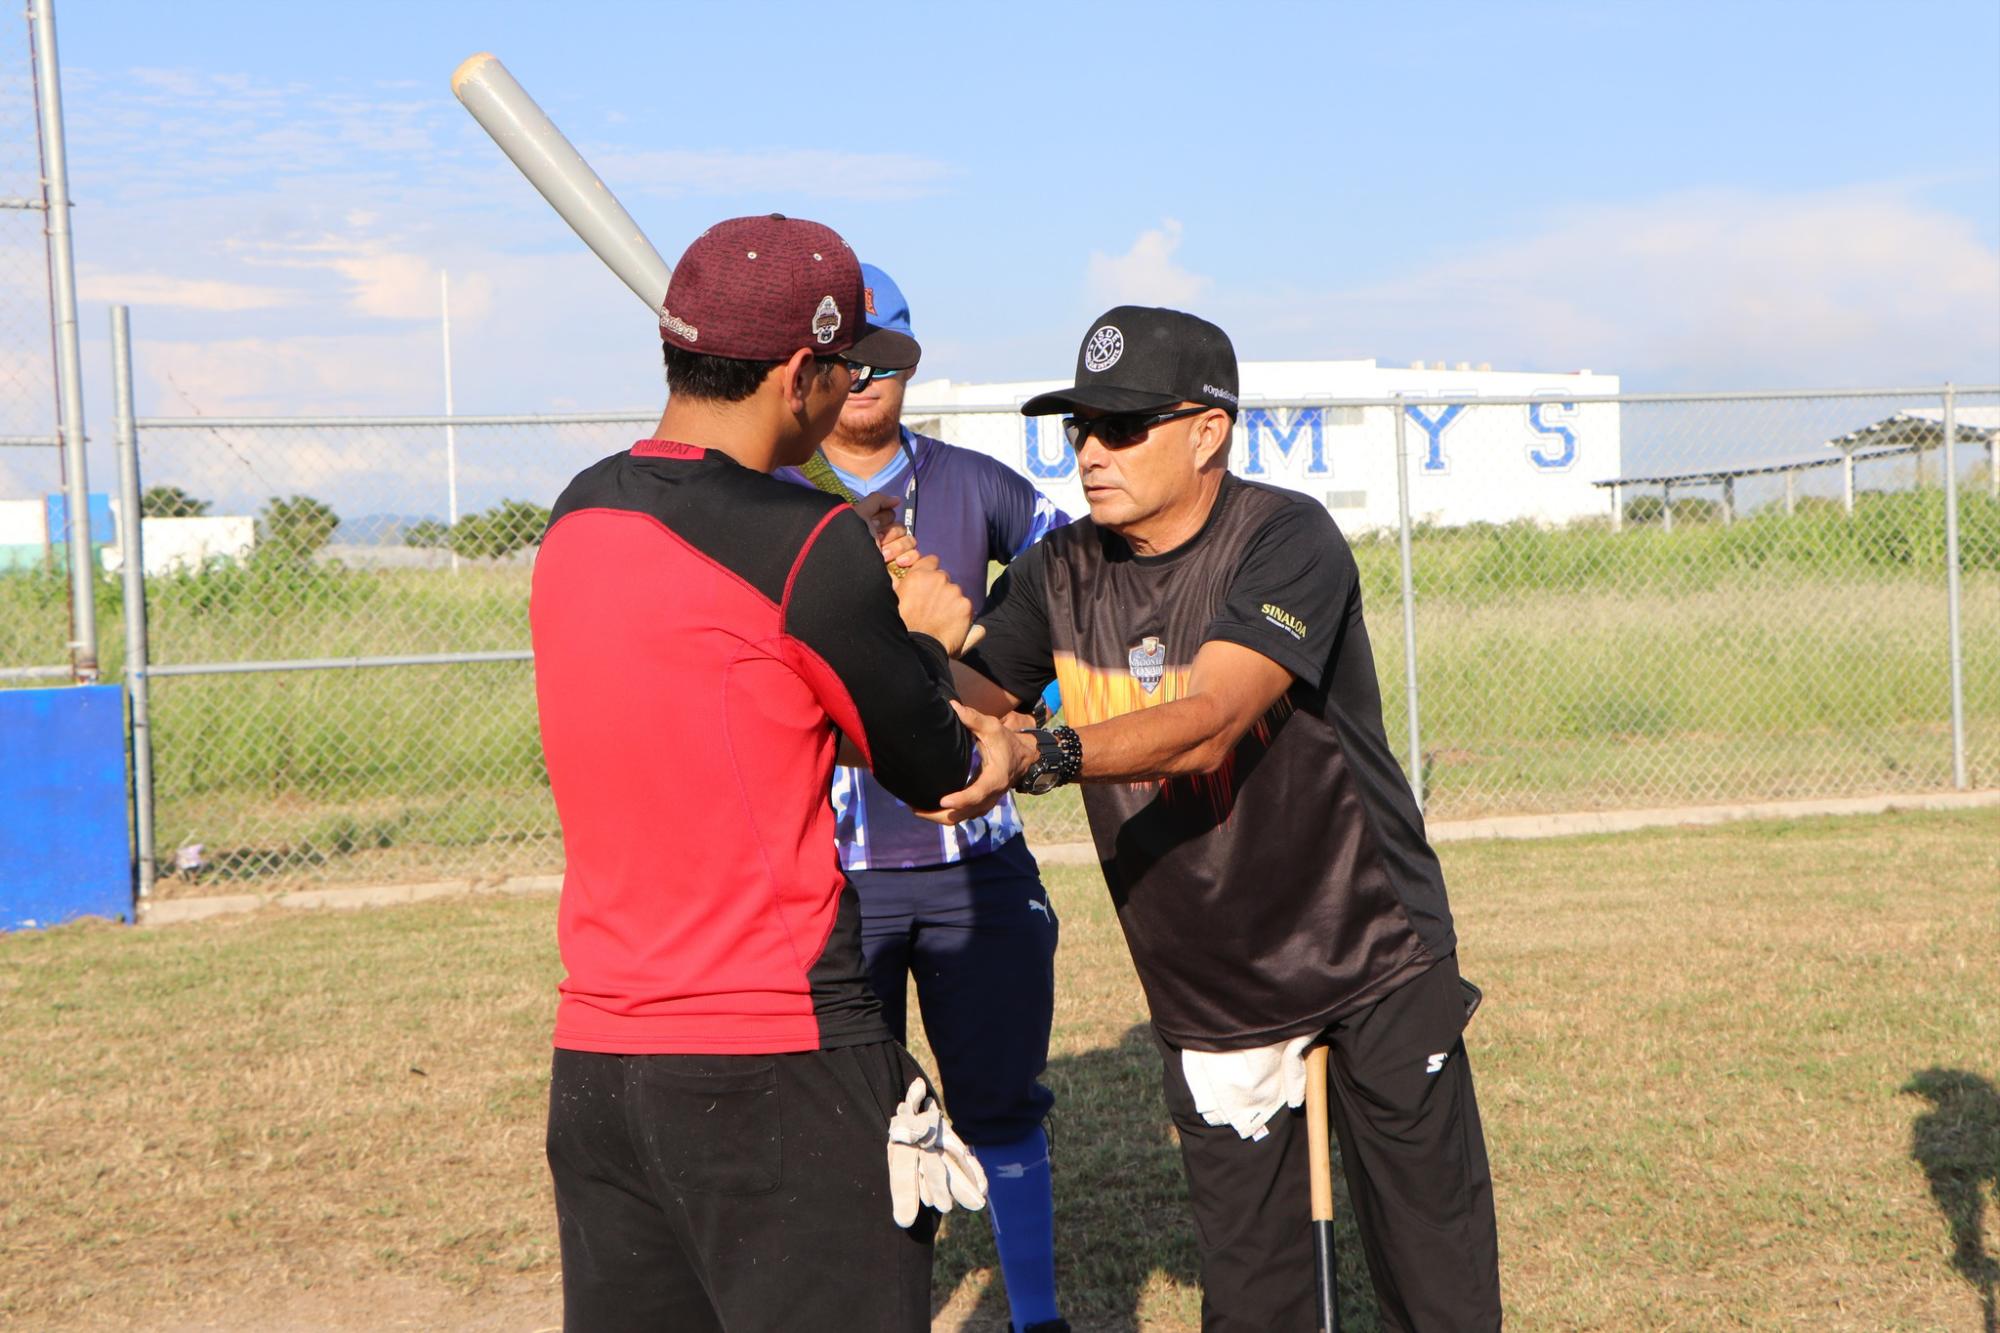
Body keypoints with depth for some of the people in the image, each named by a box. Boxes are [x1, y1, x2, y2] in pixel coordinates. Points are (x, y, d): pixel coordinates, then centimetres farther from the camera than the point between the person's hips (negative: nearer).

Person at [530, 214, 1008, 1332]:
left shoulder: (578, 517, 9)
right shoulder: (810, 544, -14)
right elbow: (934, 776, -3)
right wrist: (924, 638, 14)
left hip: (590, 1059, 7)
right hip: (779, 1069, -7)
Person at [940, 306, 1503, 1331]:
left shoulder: (1287, 541, -18)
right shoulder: (1063, 572, 1)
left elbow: (1206, 726, -32)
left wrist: (1034, 759, -47)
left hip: (1376, 965, -4)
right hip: (1203, 995, 4)